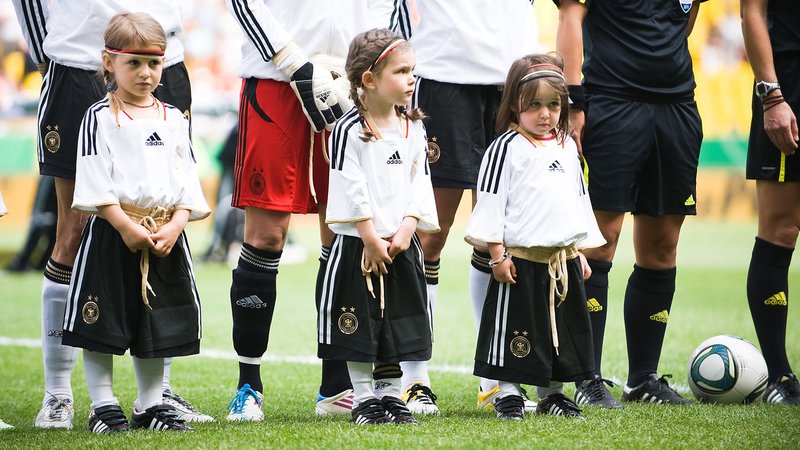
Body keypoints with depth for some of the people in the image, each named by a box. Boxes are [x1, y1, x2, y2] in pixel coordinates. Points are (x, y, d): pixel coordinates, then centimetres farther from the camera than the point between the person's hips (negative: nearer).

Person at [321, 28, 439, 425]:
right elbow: (351, 190, -13)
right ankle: (364, 398, 10)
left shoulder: (413, 129, 6)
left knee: (400, 325, 9)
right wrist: (371, 239, -14)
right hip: (357, 244, -5)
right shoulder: (349, 130, -11)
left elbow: (420, 183, 3)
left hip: (401, 245, 5)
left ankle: (391, 395, 18)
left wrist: (406, 230, -9)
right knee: (359, 326, 2)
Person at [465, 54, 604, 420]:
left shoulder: (566, 147, 12)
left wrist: (580, 252, 18)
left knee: (563, 328, 12)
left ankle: (551, 394, 22)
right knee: (514, 331, -2)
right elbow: (491, 200, -10)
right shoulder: (507, 147, -8)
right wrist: (497, 253, -14)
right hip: (520, 259, -7)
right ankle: (508, 394, 6)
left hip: (563, 259, 7)